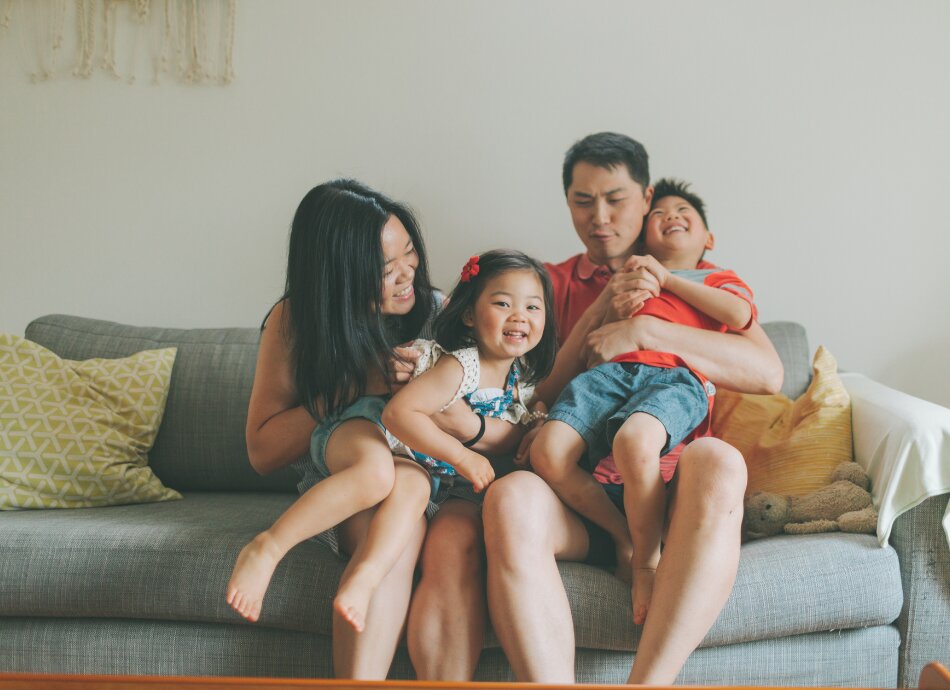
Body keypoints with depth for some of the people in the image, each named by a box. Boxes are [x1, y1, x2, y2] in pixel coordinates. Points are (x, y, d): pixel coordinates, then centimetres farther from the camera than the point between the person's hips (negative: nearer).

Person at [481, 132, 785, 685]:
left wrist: (644, 330, -9)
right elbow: (542, 396, 11)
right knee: (512, 497, -34)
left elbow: (768, 373, -1)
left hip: (668, 491, 0)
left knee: (716, 461, -36)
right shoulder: (552, 282, 21)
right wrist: (600, 312, -2)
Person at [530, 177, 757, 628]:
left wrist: (668, 278, 8)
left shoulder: (719, 281, 30)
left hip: (676, 377, -4)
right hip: (614, 370, 4)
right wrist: (613, 317, 8)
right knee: (548, 452, -25)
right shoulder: (629, 278, 37)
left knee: (634, 439, -40)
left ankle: (648, 561, -19)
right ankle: (623, 538, -4)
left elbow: (739, 315, 4)